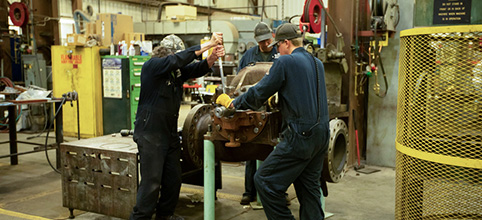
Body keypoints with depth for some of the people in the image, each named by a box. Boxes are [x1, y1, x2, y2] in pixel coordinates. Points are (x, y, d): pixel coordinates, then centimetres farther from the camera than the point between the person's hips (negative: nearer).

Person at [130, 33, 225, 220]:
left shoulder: (178, 70, 10)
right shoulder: (152, 66, -12)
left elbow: (198, 69, -1)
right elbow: (177, 59, -26)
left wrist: (213, 57, -23)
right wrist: (207, 44, -27)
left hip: (170, 132, 8)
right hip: (150, 132, -8)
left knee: (173, 178, 14)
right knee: (152, 181, -8)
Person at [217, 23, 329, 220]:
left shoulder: (285, 62, -9)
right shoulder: (318, 64, 14)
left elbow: (258, 94, -9)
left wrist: (232, 103, 6)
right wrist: (278, 97, 39)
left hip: (300, 135, -9)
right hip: (322, 134, 9)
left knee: (265, 181, -1)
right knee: (309, 186, 16)